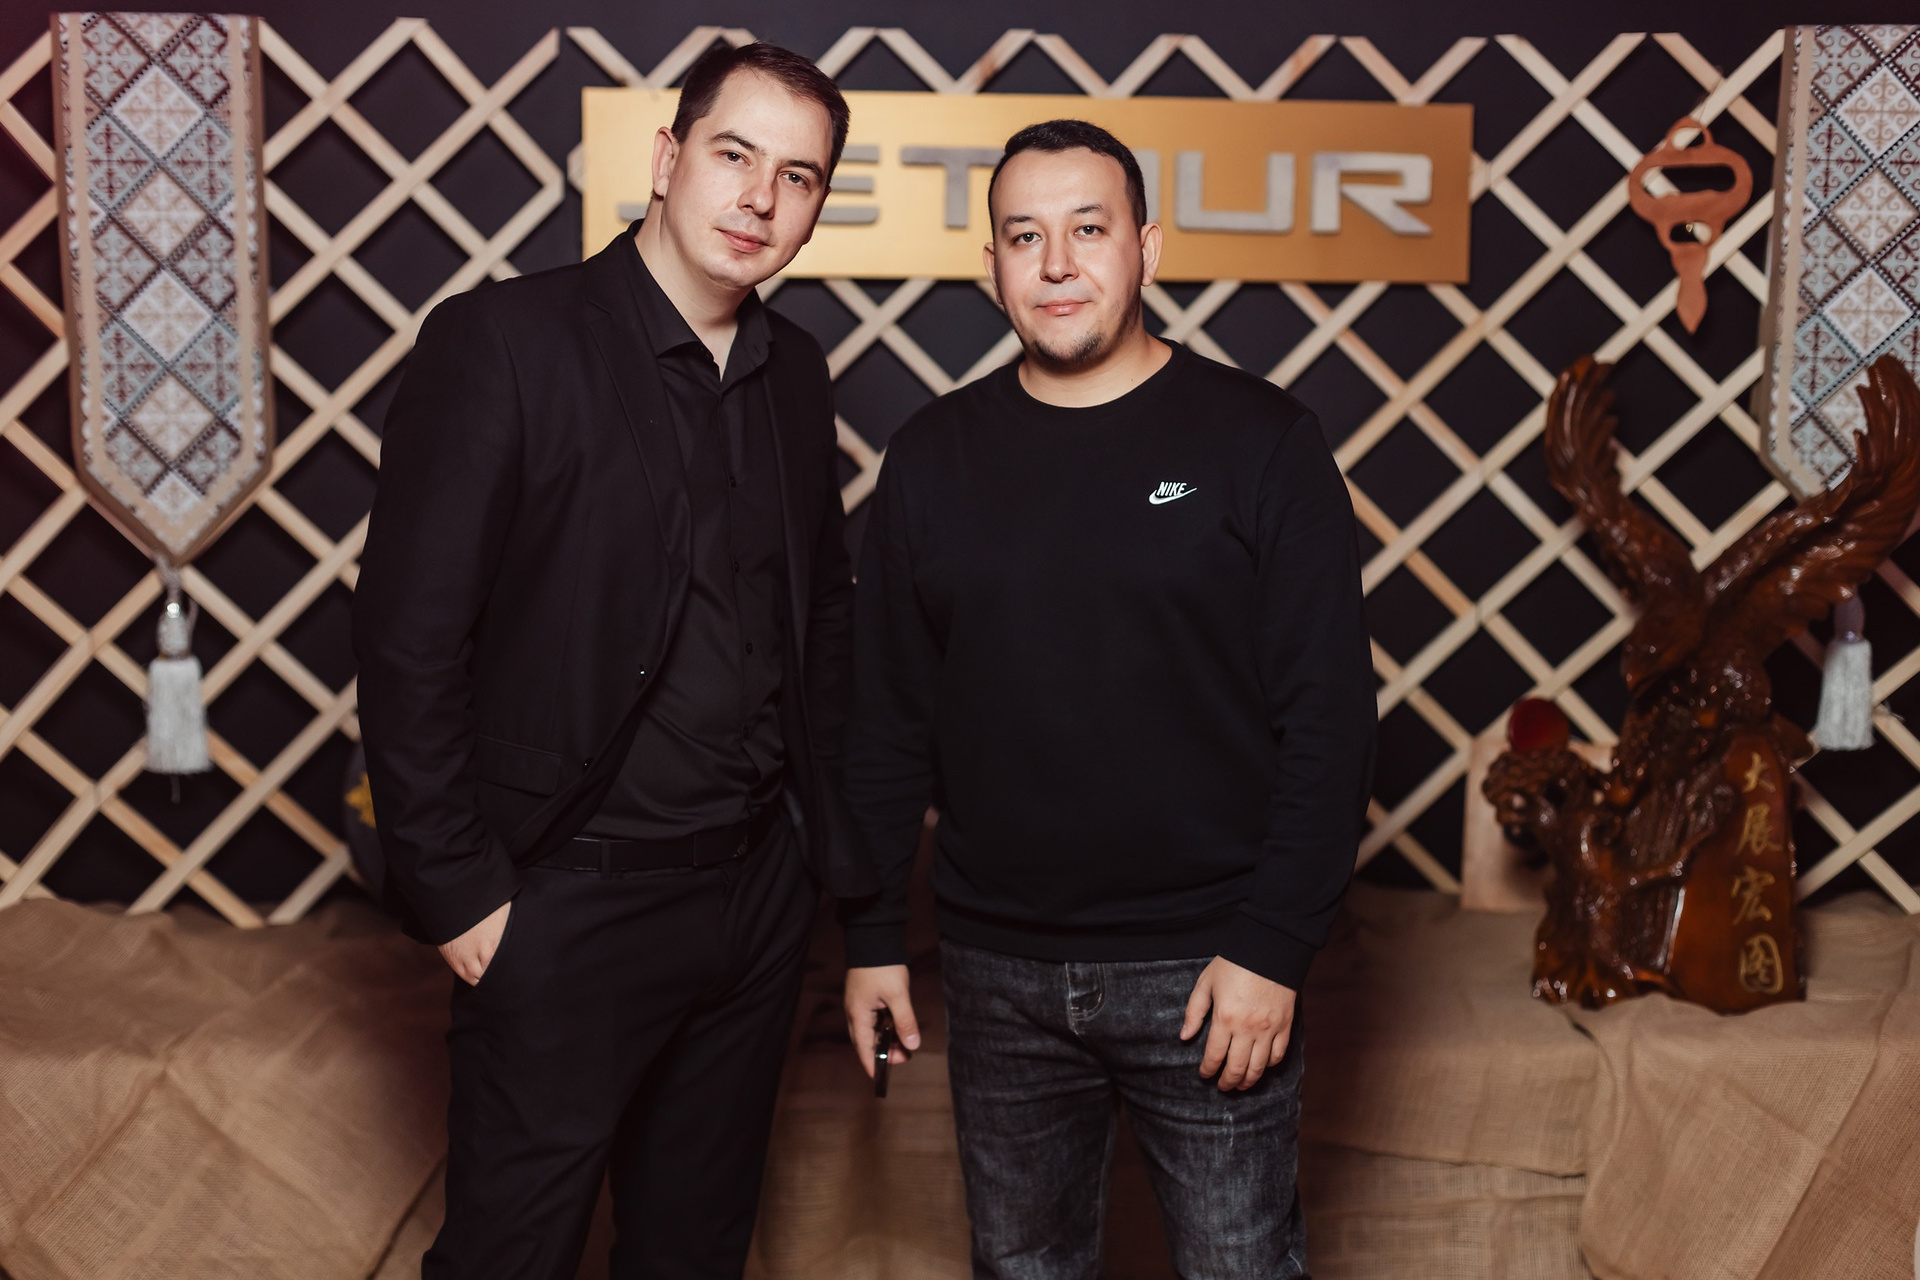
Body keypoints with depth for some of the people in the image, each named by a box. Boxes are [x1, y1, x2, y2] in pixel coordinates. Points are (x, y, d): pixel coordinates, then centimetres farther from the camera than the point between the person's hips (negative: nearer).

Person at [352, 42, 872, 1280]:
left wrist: (827, 832, 10)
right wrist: (459, 892, -13)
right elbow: (409, 637, -14)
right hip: (572, 894, -5)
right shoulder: (501, 341, -13)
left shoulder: (795, 370, 6)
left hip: (761, 886, 6)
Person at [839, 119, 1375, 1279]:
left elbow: (1331, 714, -8)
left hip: (1209, 970, -3)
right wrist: (874, 936, 6)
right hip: (998, 973, 3)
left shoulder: (1262, 440, -5)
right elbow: (887, 724, 8)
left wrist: (1274, 946, -13)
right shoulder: (933, 456, 5)